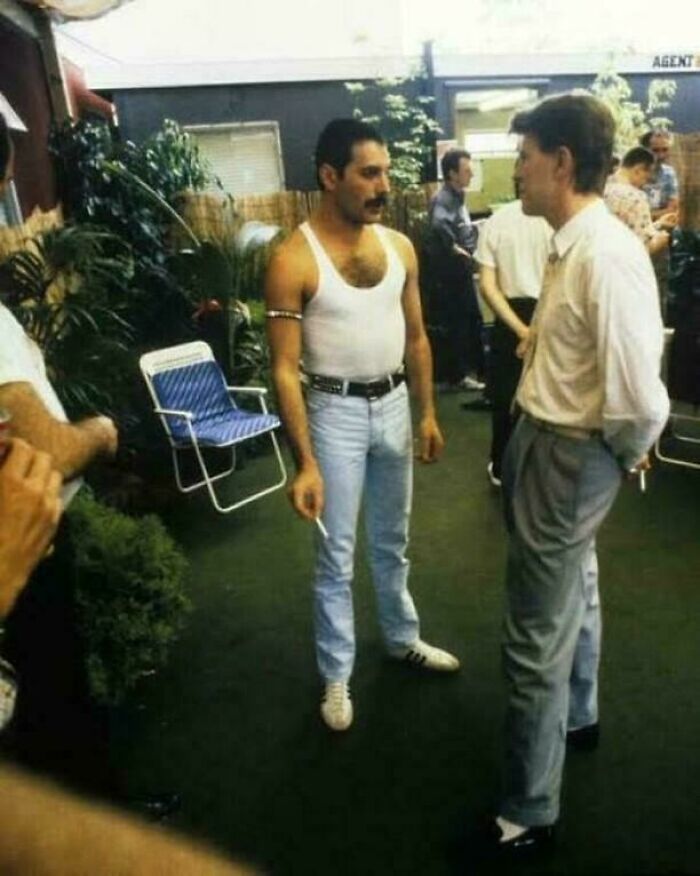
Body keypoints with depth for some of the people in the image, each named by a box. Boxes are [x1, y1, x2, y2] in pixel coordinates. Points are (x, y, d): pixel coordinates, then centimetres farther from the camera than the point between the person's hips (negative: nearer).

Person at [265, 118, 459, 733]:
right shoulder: (294, 260, -15)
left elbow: (416, 337, 10)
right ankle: (336, 676, 26)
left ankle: (403, 639, 42)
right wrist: (305, 463, -20)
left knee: (393, 539, 21)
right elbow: (285, 369, -16)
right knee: (337, 555, 6)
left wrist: (428, 413, 8)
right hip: (336, 411, -5)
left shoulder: (399, 247, 1)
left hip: (394, 403, 5)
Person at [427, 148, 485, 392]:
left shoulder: (458, 197, 13)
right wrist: (454, 248, -26)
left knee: (473, 319, 15)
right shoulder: (442, 199, -18)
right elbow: (438, 224, -38)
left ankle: (475, 369, 26)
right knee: (457, 323, -1)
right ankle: (458, 375, 10)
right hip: (450, 270, -10)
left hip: (463, 268, 10)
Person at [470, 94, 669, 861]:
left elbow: (640, 400, -29)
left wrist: (624, 454, -10)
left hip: (570, 458, -10)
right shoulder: (571, 244, 4)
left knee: (536, 639, 3)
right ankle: (577, 715, 55)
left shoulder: (607, 255, -26)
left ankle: (529, 814, 25)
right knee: (572, 592, 28)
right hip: (546, 442, 10)